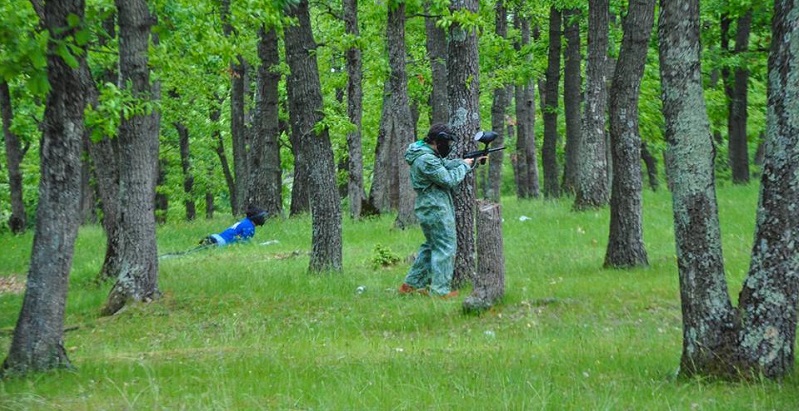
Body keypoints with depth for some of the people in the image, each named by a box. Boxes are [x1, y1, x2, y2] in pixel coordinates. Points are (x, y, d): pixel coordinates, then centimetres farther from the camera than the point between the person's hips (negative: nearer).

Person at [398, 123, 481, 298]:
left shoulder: (428, 154, 11)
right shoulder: (427, 160, -22)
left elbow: (446, 164, 15)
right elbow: (449, 179, -20)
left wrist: (469, 161, 4)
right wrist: (465, 165, -6)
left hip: (429, 207, 11)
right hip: (436, 210, -11)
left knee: (432, 246, 20)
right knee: (445, 248, -4)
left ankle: (412, 284, 22)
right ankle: (439, 290, -3)